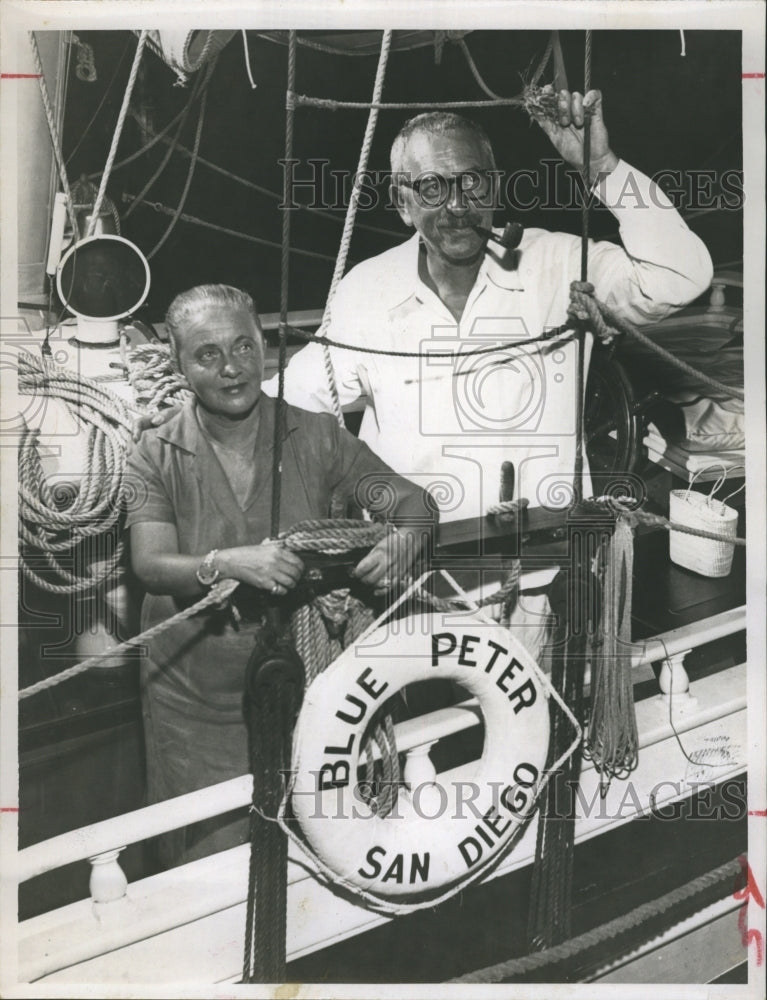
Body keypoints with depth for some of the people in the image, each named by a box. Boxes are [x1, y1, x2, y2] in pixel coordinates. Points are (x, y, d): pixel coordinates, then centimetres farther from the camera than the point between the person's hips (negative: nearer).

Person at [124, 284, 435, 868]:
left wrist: (400, 541, -26)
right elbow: (151, 567, -14)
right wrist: (229, 564, -33)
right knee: (210, 857, 8)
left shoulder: (315, 437, -1)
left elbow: (413, 500, -3)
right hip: (197, 696, 0)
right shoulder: (157, 457, -3)